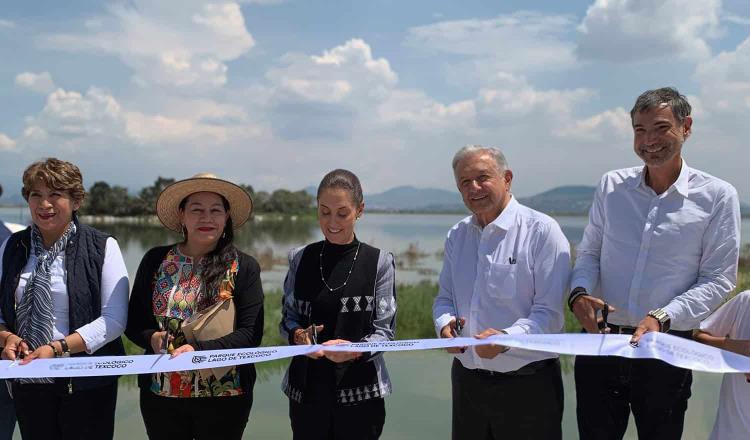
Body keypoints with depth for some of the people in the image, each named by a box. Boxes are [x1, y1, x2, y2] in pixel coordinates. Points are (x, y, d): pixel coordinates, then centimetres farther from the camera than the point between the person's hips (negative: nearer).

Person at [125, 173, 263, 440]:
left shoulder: (244, 267, -5)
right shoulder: (155, 261, 1)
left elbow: (251, 333, -11)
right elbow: (133, 323, 6)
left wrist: (199, 349, -24)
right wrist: (152, 338, -15)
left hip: (224, 397, -2)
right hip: (160, 394, 2)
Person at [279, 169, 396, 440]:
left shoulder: (379, 262, -2)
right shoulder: (299, 259, 4)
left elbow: (384, 329, -4)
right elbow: (287, 318, 8)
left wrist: (356, 349, -23)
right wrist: (298, 335, -13)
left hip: (359, 391, -2)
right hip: (306, 388, 2)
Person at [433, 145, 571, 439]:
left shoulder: (542, 230, -9)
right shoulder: (456, 236, 10)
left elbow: (549, 312, -14)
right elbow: (445, 297, 14)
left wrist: (506, 338, -30)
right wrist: (445, 325, -8)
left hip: (527, 384, -5)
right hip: (466, 379, 5)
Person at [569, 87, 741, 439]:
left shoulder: (717, 196, -5)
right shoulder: (612, 185, 3)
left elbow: (718, 279, -5)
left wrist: (662, 317, -18)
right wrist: (579, 291, -11)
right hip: (599, 343, 2)